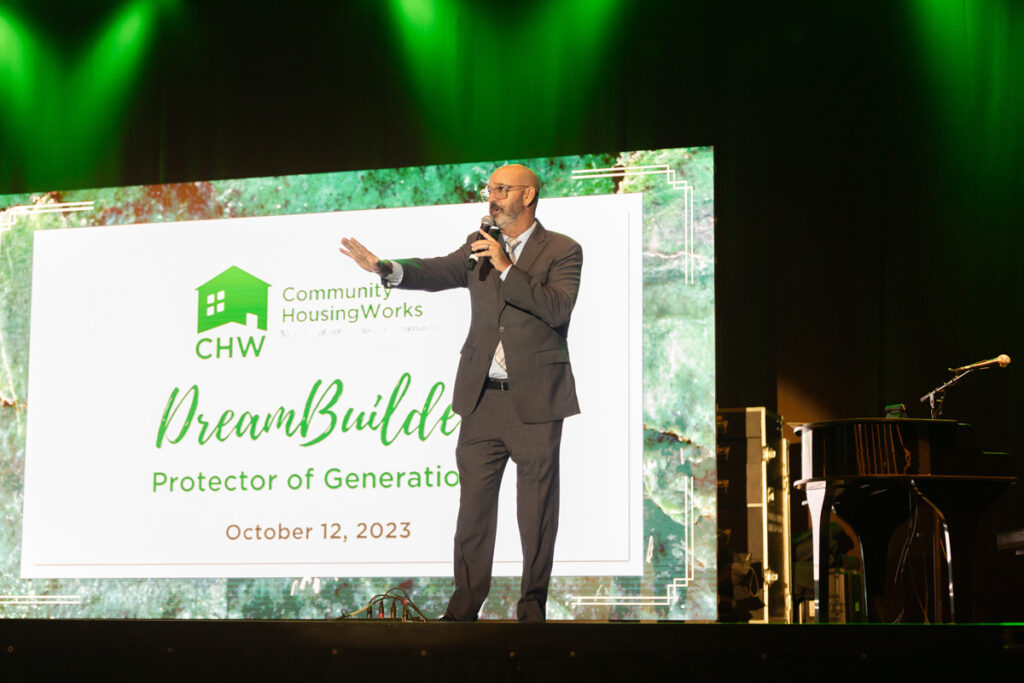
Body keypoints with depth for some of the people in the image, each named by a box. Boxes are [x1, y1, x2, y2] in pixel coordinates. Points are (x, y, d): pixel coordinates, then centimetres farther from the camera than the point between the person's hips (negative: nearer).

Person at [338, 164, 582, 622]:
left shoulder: (562, 251, -2)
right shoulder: (479, 244, 11)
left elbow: (558, 309, -17)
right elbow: (439, 272, -4)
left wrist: (507, 268, -21)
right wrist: (386, 269, -21)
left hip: (536, 399, -4)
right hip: (482, 396, 4)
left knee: (536, 509, 4)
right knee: (473, 503, 8)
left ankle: (532, 606, 16)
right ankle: (464, 606, 16)